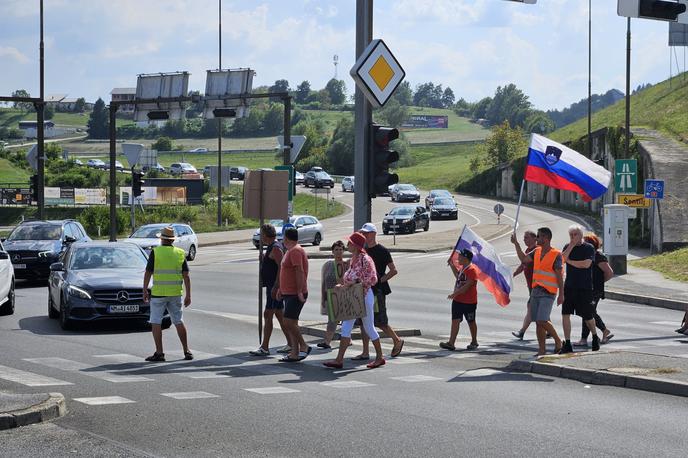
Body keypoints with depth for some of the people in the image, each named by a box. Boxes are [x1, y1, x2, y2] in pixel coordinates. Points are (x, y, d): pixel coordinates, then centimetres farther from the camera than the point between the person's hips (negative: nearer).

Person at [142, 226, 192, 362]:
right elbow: (186, 276, 3)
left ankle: (159, 353, -4)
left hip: (158, 293, -4)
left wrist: (144, 291, 3)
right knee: (178, 321, 14)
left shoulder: (155, 252, -5)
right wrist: (188, 295, 6)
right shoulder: (180, 253, 5)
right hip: (176, 293, 4)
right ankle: (186, 350, 15)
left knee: (156, 322, 1)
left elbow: (148, 273, -5)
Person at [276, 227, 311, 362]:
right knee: (291, 323, 8)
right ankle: (294, 353, 9)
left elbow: (299, 271, -23)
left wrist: (299, 291, -26)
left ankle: (303, 347, -7)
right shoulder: (291, 251, 18)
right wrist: (281, 289, 25)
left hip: (295, 294, -10)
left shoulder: (295, 251, -15)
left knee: (288, 322, -15)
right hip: (289, 293, 10)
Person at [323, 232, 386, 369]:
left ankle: (380, 357, 19)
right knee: (345, 327, 1)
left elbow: (372, 279, -20)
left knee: (369, 328, 4)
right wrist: (344, 285, 5)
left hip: (364, 296, -8)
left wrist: (354, 284, -22)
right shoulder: (353, 259, 10)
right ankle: (339, 359, 0)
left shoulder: (365, 259, -16)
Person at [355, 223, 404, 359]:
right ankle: (365, 353, 7)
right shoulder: (363, 250, 12)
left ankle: (397, 341, 19)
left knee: (380, 322, -3)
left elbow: (393, 270, -10)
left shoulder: (382, 251, -8)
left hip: (378, 291, -7)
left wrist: (380, 280, -14)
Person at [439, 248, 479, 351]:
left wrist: (455, 293, -29)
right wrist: (452, 265, 24)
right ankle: (451, 343, -7)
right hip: (458, 300, 8)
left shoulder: (471, 270, -18)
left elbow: (467, 286, -25)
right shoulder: (462, 269, 12)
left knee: (471, 322, 8)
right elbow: (458, 276, 34)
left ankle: (474, 342, 24)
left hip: (469, 302, -8)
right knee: (455, 320, -2)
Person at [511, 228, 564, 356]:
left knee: (542, 320, -15)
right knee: (537, 322, 6)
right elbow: (524, 259, 9)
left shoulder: (556, 255, -8)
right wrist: (516, 244, 6)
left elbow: (560, 276, -9)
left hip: (548, 292, -7)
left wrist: (561, 294, -10)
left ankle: (558, 341, 5)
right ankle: (542, 349, 11)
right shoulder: (536, 251, 13)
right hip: (536, 290, 7)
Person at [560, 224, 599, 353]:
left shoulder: (589, 248, -4)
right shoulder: (568, 247, 9)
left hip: (585, 288, -4)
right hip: (569, 286, 4)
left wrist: (570, 261, -8)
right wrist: (572, 245, -13)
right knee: (565, 314, -5)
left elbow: (586, 264, -17)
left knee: (587, 316, 6)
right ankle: (567, 344, 0)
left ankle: (595, 337, 33)